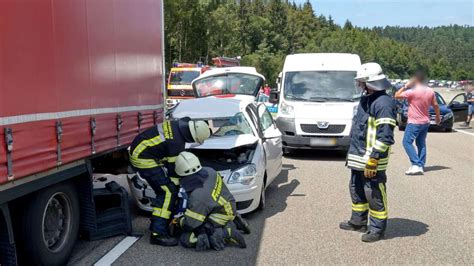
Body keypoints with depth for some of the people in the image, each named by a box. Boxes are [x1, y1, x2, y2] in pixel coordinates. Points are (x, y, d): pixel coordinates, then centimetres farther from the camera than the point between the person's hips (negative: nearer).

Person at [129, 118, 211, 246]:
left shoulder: (178, 124, -1)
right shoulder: (176, 143, -24)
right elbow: (173, 168, -15)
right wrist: (176, 186, -1)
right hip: (143, 159, -10)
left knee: (163, 191, 16)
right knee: (169, 192, -11)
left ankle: (156, 224, 27)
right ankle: (158, 233, -12)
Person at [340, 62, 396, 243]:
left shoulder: (383, 103, -18)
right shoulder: (366, 99, 13)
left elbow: (385, 136, -22)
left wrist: (373, 159, -24)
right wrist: (353, 153, 22)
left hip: (372, 160, -10)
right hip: (358, 157, 10)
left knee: (374, 194, -1)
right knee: (356, 190, 19)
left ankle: (377, 229, 12)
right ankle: (358, 221, 34)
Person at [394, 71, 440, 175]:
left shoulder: (412, 91, -19)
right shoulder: (430, 91, 2)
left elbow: (397, 96, -14)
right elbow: (435, 105, 10)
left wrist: (405, 86, -5)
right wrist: (438, 116, 24)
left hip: (414, 122, -7)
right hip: (426, 122, 7)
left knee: (407, 142, -3)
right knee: (421, 144, 14)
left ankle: (415, 164, -15)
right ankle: (421, 166, 14)